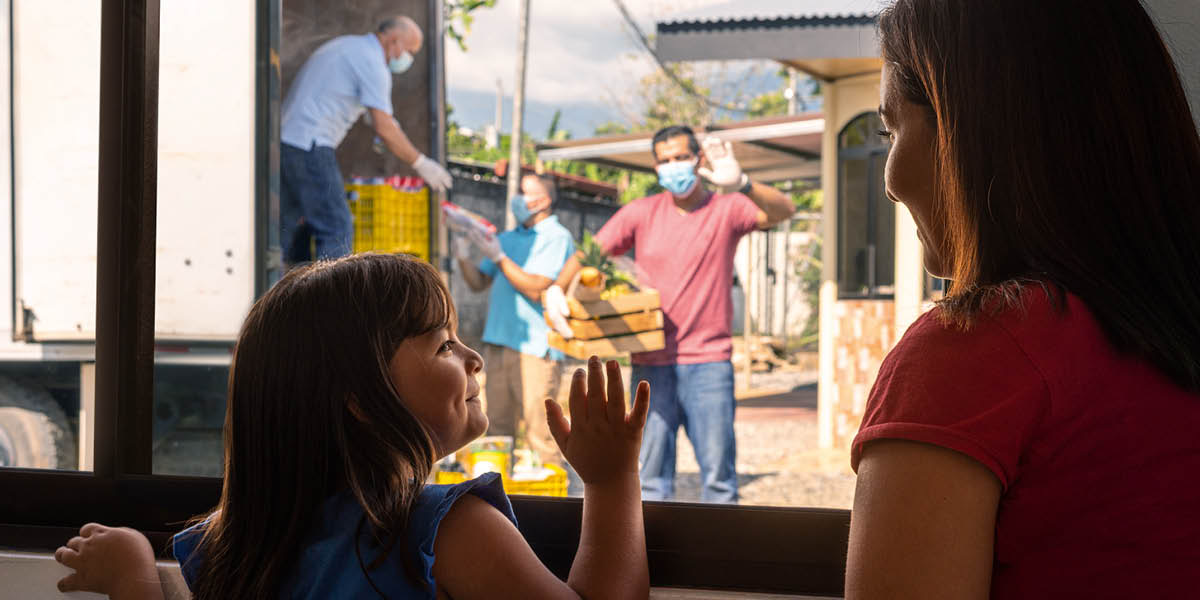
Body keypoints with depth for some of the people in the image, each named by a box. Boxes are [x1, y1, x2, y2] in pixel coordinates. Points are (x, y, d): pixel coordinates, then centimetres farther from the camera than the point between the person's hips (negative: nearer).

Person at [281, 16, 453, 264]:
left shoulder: (347, 46, 21)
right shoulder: (372, 62, -9)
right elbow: (383, 128, -13)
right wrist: (421, 164, -6)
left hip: (284, 139, 10)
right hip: (309, 147, -10)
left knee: (294, 226, 14)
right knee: (337, 230, -8)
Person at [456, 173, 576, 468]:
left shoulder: (557, 238, -3)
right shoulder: (507, 238, 21)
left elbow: (536, 289, -13)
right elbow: (479, 282, 19)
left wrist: (498, 257, -15)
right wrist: (463, 258, 1)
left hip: (536, 348, -7)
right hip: (499, 344, 7)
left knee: (539, 435, -9)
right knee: (497, 430, 8)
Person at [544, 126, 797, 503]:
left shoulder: (725, 210, 1)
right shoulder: (641, 214, 8)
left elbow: (782, 211, -15)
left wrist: (740, 184, -36)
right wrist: (557, 289, -15)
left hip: (708, 362, -2)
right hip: (651, 363, 2)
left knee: (718, 468, 0)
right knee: (651, 469, 5)